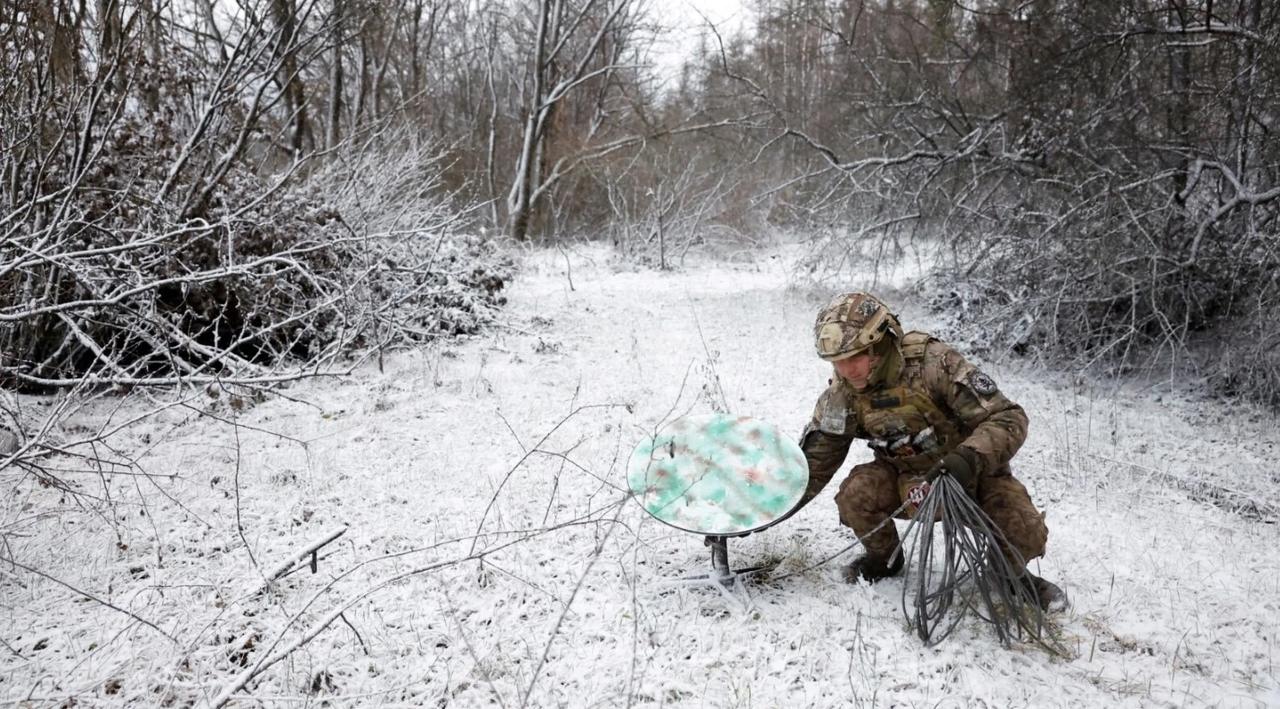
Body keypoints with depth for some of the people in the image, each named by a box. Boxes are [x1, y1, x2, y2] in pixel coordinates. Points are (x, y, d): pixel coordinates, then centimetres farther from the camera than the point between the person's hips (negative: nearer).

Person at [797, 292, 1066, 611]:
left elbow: (1008, 419, -28)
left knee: (1025, 534, -26)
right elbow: (814, 463, -4)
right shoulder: (841, 396, -14)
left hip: (971, 472, -3)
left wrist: (968, 458, -46)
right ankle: (883, 558, 6)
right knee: (855, 494, -26)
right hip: (906, 478, 3)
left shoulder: (933, 363, -29)